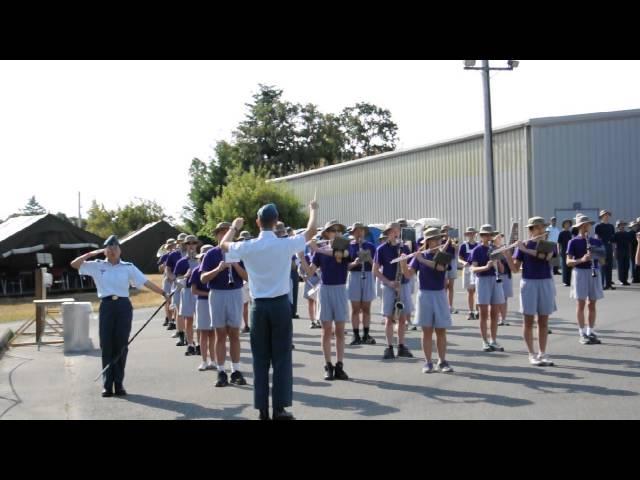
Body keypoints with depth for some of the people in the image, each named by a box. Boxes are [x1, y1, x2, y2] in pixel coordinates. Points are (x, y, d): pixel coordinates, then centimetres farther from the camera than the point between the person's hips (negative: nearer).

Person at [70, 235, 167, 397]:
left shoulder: (128, 267, 5)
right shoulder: (97, 266, 7)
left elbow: (146, 282, 1)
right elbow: (74, 264, 2)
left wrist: (163, 293, -6)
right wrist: (92, 253, -4)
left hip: (123, 306, 0)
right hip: (106, 306, 0)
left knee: (121, 345, 3)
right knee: (106, 345, 1)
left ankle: (119, 384, 13)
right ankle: (107, 385, 9)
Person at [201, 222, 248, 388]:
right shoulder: (211, 254, 1)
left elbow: (246, 276, -1)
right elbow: (203, 278, -6)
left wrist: (235, 264, -17)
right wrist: (218, 269, -20)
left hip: (235, 294, 1)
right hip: (217, 295, -1)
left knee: (234, 334, 4)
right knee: (220, 335, 3)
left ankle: (236, 371, 9)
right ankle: (221, 373, 7)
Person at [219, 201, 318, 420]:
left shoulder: (248, 247, -4)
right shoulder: (286, 244, -8)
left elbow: (223, 244, 16)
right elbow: (311, 232, 7)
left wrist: (234, 227, 34)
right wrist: (313, 210, 25)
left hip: (259, 306, 2)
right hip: (280, 305, -2)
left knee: (260, 359, 8)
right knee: (282, 358, 3)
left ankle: (263, 409, 9)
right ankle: (279, 408, 3)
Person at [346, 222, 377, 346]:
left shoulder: (370, 246, 7)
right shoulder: (348, 246, 3)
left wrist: (369, 259, -15)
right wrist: (354, 263, -19)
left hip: (367, 276, 1)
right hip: (354, 276, -1)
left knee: (366, 308, 5)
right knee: (355, 309, 2)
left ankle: (366, 335, 11)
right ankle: (356, 335, 5)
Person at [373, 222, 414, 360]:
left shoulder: (404, 248, 8)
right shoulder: (381, 249, -2)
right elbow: (375, 271, -2)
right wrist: (389, 282, -12)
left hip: (404, 285, 3)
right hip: (389, 286, -3)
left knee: (403, 317, 5)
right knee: (389, 318, -1)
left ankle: (401, 346, 14)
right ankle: (389, 348, 5)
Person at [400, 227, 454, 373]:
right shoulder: (419, 256, 3)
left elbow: (440, 266, -19)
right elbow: (408, 274, -6)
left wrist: (422, 260, -23)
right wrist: (403, 263, -23)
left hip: (440, 295, 1)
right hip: (425, 295, -1)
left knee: (441, 331, 3)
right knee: (427, 331, 2)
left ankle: (442, 362, 12)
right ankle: (428, 363, 7)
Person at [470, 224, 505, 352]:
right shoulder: (477, 250, -2)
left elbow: (502, 270, 10)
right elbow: (474, 269, -12)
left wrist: (498, 261, -9)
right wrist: (486, 267, -28)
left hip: (496, 280, 4)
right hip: (483, 281, -4)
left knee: (494, 314, 7)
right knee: (484, 314, 0)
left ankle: (494, 341, 14)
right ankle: (485, 342, 6)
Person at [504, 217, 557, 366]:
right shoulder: (523, 245, 1)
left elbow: (547, 256, -19)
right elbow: (515, 269, -1)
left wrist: (525, 249, -20)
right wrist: (507, 255, -17)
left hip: (546, 283, 2)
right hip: (529, 284, -2)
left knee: (543, 321, 7)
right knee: (529, 321, 1)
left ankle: (542, 353, 14)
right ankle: (532, 354, 7)